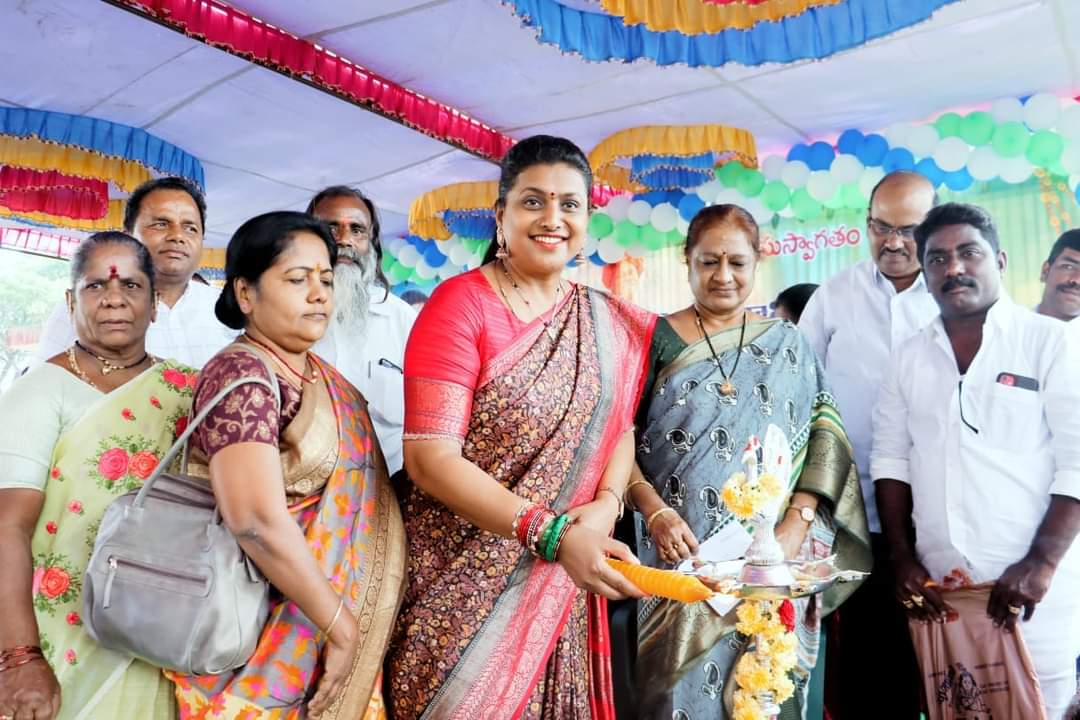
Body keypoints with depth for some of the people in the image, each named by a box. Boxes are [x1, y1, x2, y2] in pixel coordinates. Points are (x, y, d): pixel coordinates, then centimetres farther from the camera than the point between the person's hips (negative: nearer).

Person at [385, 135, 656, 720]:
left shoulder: (610, 323, 5)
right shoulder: (461, 303, -13)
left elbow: (618, 426, 8)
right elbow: (430, 457, -19)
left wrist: (606, 505, -14)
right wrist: (554, 534, -26)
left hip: (561, 586, 5)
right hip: (465, 577, -5)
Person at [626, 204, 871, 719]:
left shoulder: (788, 344, 8)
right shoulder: (657, 340, 2)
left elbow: (825, 435, 2)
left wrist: (797, 524, -10)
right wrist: (655, 511, -16)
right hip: (679, 557, -1)